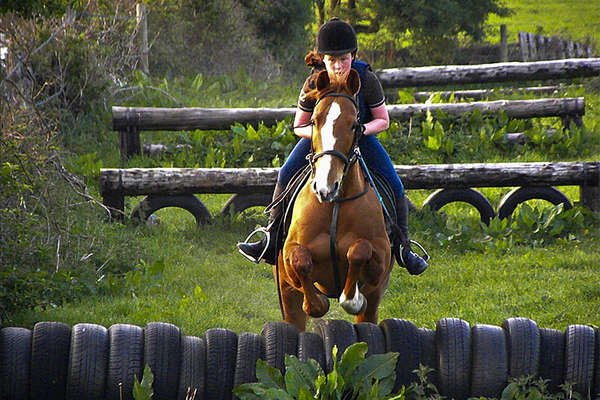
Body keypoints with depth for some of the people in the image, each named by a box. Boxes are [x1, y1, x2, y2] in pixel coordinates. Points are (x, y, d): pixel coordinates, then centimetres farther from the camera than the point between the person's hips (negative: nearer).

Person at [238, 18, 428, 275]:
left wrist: (363, 129, -33)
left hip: (361, 136, 0)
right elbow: (299, 127, -10)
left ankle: (402, 248, 1)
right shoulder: (313, 85, -23)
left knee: (394, 186, -15)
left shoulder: (366, 79, -25)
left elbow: (383, 120, -12)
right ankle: (271, 241, -11)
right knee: (286, 175, -20)